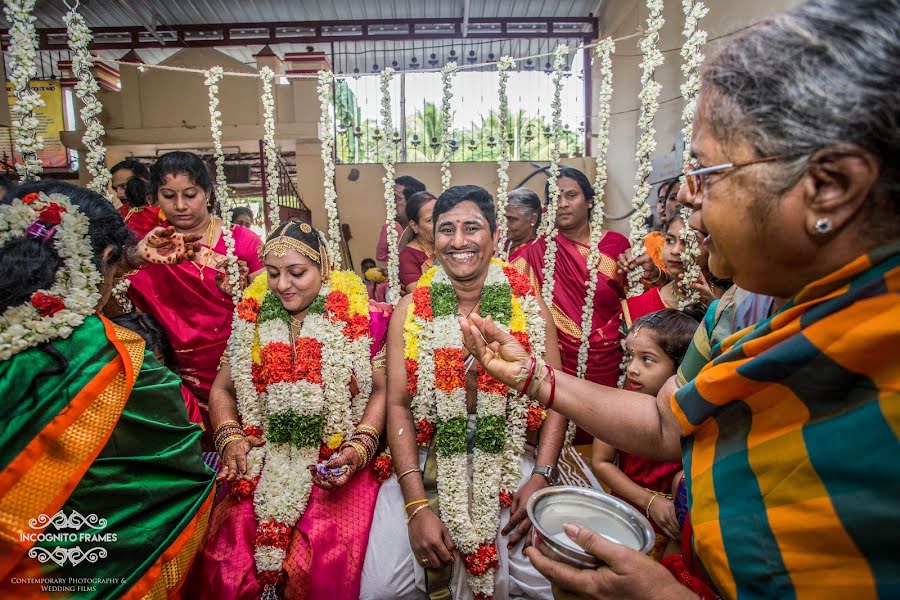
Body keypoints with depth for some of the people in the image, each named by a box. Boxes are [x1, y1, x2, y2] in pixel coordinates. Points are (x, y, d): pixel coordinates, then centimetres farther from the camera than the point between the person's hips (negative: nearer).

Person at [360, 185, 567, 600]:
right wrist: (417, 505, -14)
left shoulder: (529, 307, 0)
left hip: (510, 461, 1)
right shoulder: (410, 311, -1)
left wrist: (541, 478, -14)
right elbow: (398, 405, -6)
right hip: (427, 462, 0)